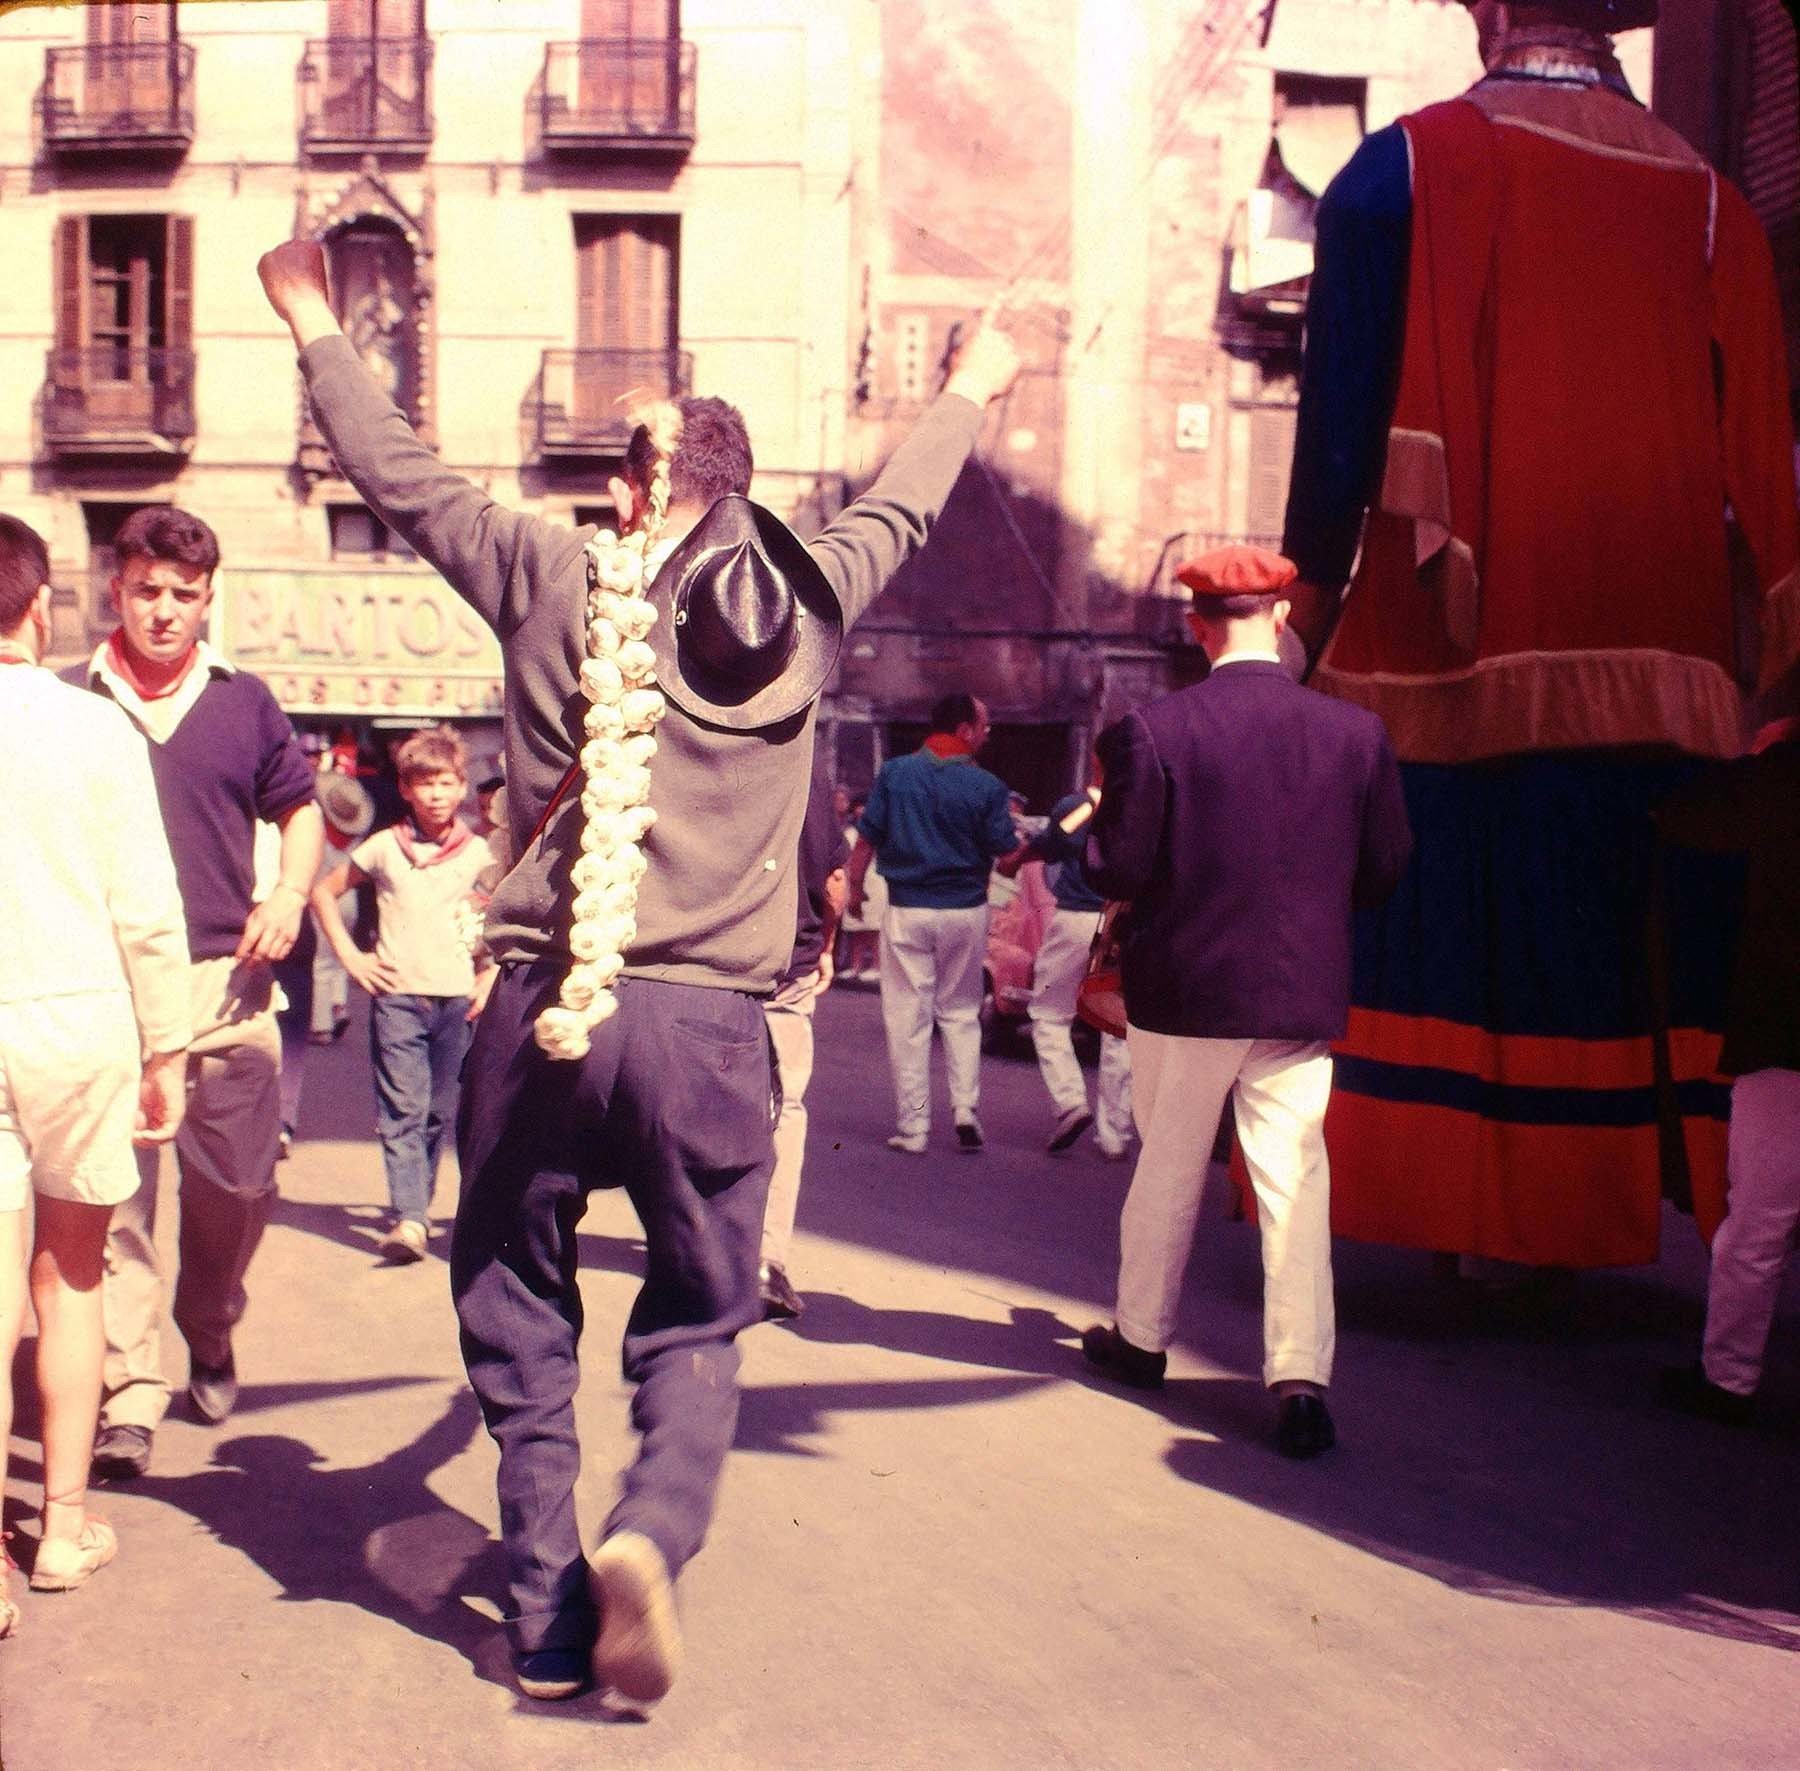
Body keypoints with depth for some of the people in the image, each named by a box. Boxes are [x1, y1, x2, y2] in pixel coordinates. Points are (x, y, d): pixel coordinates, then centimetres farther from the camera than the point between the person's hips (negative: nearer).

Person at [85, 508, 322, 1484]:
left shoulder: (244, 701, 10)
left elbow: (298, 808, 20)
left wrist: (290, 894, 2)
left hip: (226, 977, 2)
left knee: (237, 1184, 7)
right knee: (115, 1195, -4)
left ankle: (209, 1333, 33)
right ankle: (130, 1397, 1)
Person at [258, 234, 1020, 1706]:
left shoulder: (553, 578, 4)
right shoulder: (805, 602, 7)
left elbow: (404, 478, 17)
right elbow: (898, 509, 27)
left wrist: (314, 328, 34)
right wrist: (969, 393, 48)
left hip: (541, 1013, 0)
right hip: (709, 1023, 1)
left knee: (519, 1317, 15)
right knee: (696, 1324, 14)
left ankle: (547, 1620, 15)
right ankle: (651, 1533, -11)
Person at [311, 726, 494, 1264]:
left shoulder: (477, 851, 6)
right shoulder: (384, 846, 3)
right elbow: (324, 891, 14)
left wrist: (492, 977, 5)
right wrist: (349, 955, 5)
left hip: (457, 998, 2)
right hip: (397, 996, -1)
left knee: (440, 1112, 7)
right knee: (401, 1110, -10)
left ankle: (417, 1203, 21)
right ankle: (408, 1219, -15)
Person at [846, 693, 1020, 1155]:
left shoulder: (894, 773, -3)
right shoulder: (987, 787, -6)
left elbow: (866, 839, -1)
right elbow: (1006, 854, -4)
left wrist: (854, 885, 14)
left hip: (908, 910, 0)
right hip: (966, 911, 0)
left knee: (908, 1018, 5)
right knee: (961, 1013, 16)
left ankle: (913, 1128, 6)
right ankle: (966, 1108, 4)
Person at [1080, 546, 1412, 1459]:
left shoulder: (1153, 731, -12)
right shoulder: (1357, 732, -5)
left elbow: (1120, 868, -11)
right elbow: (1383, 870, 2)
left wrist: (1095, 827, 11)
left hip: (1183, 987, -1)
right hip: (1302, 996, 1)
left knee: (1167, 1169, 15)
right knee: (1295, 1179, 5)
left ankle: (1141, 1336, 31)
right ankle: (1300, 1376, -1)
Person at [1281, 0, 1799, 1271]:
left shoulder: (1406, 168, 1)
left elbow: (1347, 400, -5)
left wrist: (1318, 581, 3)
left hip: (1450, 653, -3)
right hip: (1660, 662, 3)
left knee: (1444, 917, 1)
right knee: (1631, 942, 8)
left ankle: (1437, 1205, 1)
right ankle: (1595, 1210, 10)